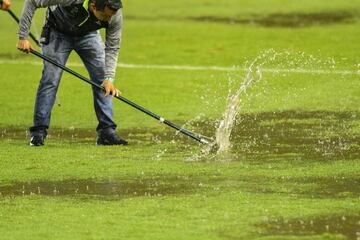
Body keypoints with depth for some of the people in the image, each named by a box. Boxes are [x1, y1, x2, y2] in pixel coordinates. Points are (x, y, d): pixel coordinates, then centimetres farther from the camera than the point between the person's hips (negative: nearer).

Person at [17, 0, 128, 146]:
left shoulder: (115, 15, -31)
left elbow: (112, 48, -18)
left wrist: (109, 78, -31)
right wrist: (22, 37, -30)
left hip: (88, 35, 3)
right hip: (59, 32, -3)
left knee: (102, 80, -9)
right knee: (50, 79, -13)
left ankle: (107, 132, -5)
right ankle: (38, 132, -6)